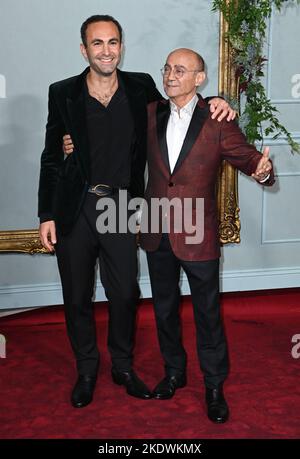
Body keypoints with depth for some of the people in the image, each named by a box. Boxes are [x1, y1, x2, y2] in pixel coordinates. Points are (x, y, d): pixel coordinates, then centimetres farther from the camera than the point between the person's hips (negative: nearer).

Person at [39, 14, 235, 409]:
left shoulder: (141, 88, -1)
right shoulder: (63, 94, -3)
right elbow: (51, 158, 1)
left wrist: (212, 105, -6)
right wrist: (47, 216, -2)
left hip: (120, 207, 1)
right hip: (74, 209, -1)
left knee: (125, 293, 10)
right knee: (77, 296, 11)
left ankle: (123, 367, 32)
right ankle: (86, 369, 31)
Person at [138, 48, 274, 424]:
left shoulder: (217, 123, -10)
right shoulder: (150, 114, 2)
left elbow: (247, 156, -8)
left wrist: (262, 170, -32)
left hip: (197, 236, -4)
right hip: (157, 234, 4)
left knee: (207, 314, 7)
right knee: (164, 308, 18)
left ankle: (214, 386, 24)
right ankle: (174, 372, 38)